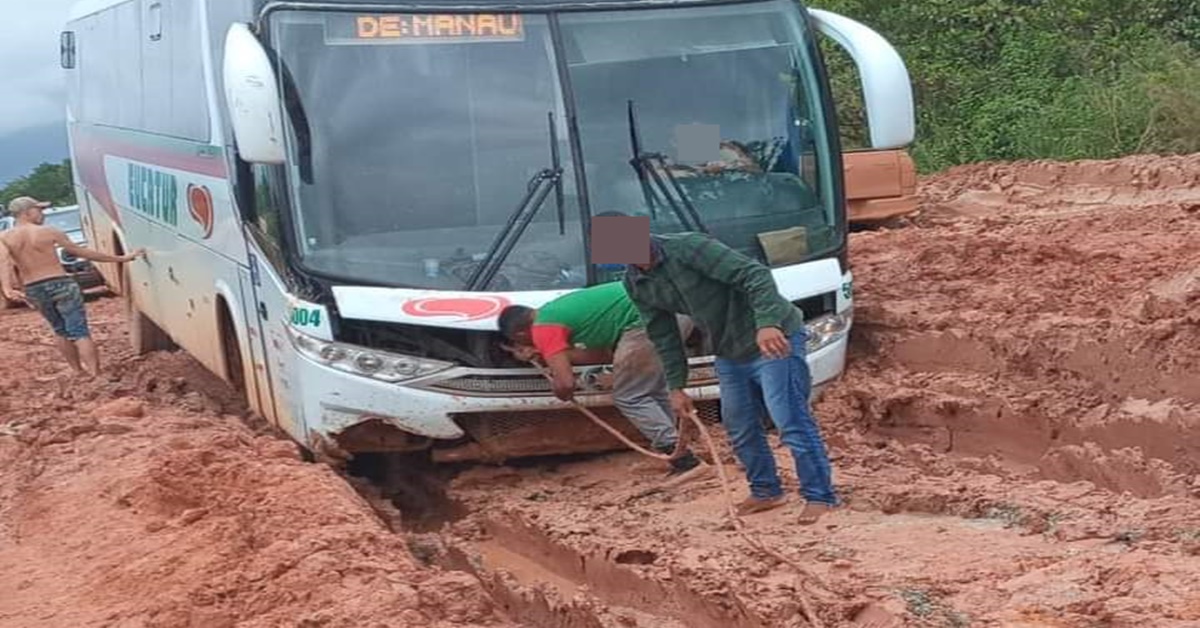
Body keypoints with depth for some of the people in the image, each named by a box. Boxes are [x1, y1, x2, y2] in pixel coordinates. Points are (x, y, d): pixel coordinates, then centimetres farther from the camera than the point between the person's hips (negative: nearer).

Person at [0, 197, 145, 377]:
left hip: (34, 290, 4)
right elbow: (83, 253, -1)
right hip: (60, 285, -4)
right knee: (80, 332, -4)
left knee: (61, 332, 22)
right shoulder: (48, 232, -4)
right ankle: (96, 374, -12)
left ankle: (78, 371, 28)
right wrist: (122, 258, 6)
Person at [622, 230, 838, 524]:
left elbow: (754, 274, -29)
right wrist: (675, 386, 7)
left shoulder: (688, 247, -24)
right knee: (740, 430, 15)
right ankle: (767, 491, 32)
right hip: (729, 353, 8)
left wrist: (767, 324, -41)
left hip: (773, 338, -8)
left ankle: (820, 496, 2)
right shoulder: (636, 284, 0)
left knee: (792, 424, -8)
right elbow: (663, 336, 10)